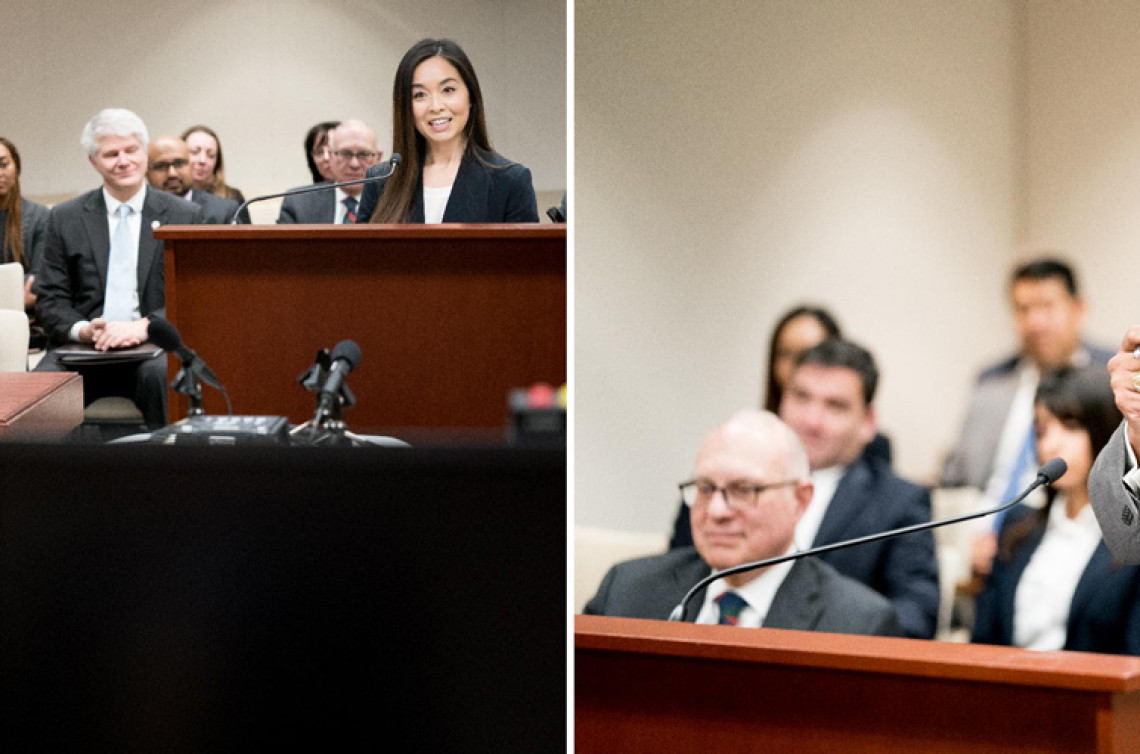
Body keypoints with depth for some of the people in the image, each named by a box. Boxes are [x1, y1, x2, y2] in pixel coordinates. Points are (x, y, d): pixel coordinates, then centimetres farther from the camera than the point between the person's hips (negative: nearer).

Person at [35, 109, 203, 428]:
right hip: (84, 351, 1)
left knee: (160, 374, -37)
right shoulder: (64, 219, 12)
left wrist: (145, 327, -16)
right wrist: (81, 329, -13)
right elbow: (51, 299, 10)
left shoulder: (185, 215, 8)